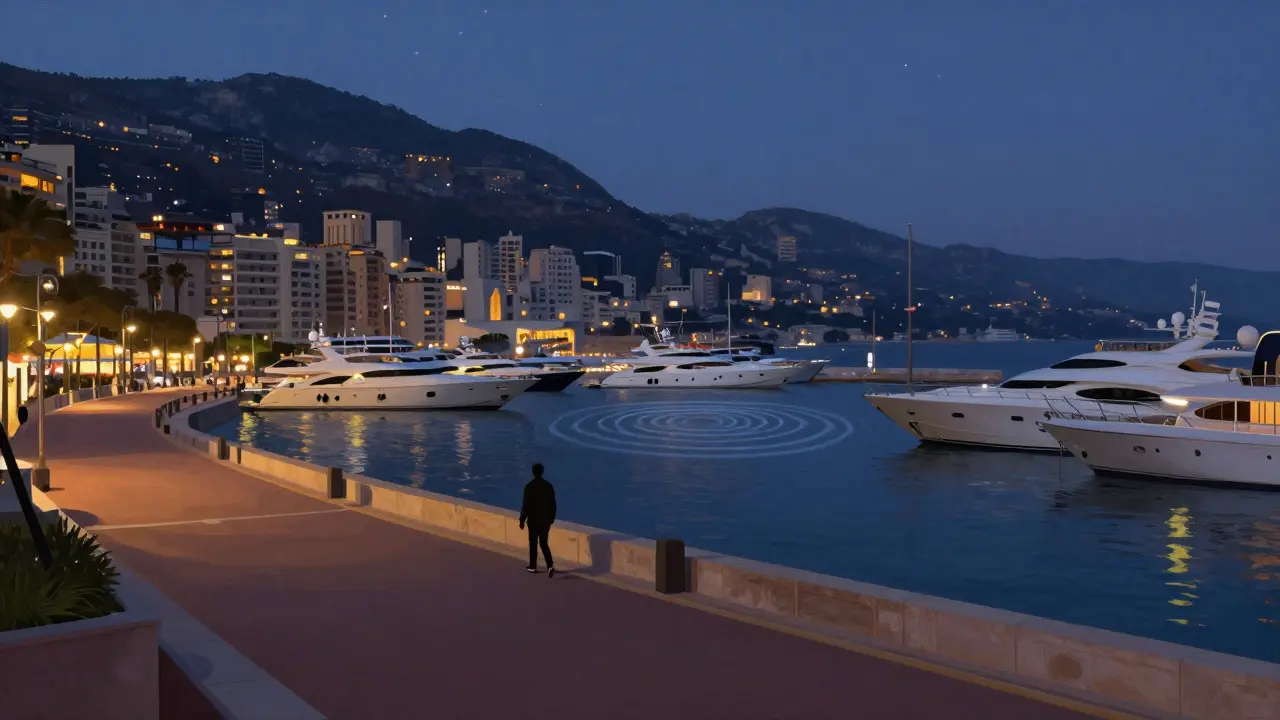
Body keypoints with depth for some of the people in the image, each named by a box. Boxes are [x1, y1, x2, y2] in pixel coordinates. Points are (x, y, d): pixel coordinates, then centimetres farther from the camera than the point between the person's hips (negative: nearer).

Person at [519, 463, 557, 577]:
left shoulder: (529, 486, -14)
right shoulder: (549, 486, -1)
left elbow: (526, 505, -12)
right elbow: (553, 504, 5)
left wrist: (522, 520, -3)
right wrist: (552, 518, 18)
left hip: (533, 520, -4)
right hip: (546, 520, 4)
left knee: (533, 543, 11)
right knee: (544, 543, 11)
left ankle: (533, 567, 22)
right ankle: (550, 565, -6)